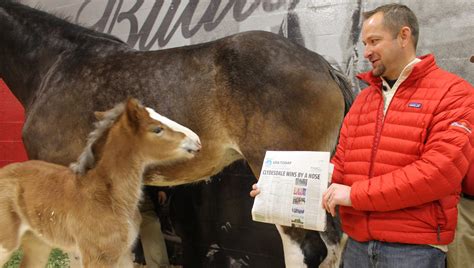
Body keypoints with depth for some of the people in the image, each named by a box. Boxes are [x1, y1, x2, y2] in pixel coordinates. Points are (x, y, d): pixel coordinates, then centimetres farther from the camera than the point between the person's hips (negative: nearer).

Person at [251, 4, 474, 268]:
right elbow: (341, 165, 13)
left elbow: (442, 169, -18)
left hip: (413, 247, -5)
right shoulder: (363, 100, 14)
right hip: (357, 243, 6)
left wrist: (357, 194, -18)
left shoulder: (452, 93, -7)